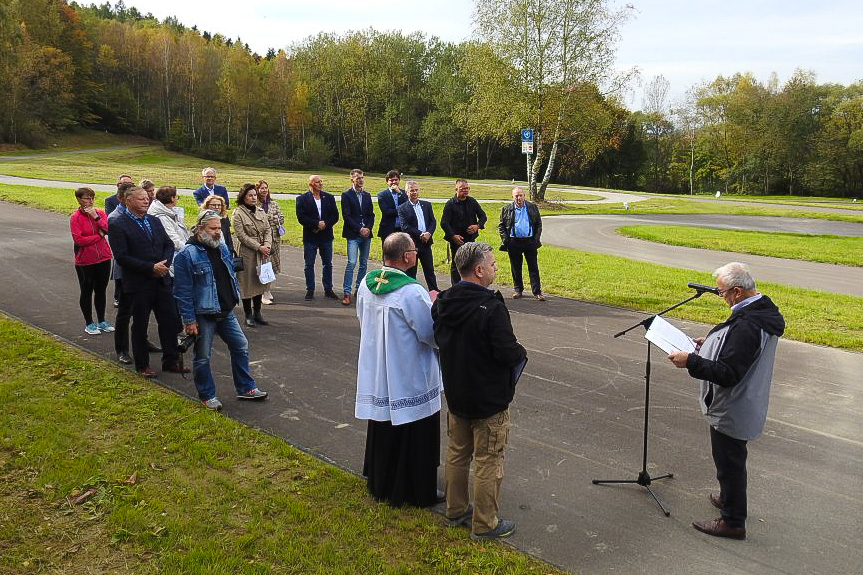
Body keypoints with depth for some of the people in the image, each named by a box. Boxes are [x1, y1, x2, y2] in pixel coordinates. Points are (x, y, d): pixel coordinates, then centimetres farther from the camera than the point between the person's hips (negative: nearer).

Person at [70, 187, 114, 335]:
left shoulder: (100, 213, 4)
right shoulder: (75, 217, -8)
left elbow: (108, 229, -10)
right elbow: (78, 240, -16)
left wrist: (96, 217, -19)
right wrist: (99, 235, -12)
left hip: (103, 259, 4)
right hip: (85, 262, -4)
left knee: (101, 290, 13)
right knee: (87, 291, 8)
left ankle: (101, 321, 26)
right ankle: (89, 323, 20)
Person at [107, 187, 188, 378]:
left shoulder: (154, 221, 11)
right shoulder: (118, 226, -8)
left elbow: (169, 244, 12)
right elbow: (122, 257, -15)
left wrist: (165, 263, -7)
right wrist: (151, 267, -18)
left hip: (162, 281, 6)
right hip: (139, 284, -5)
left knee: (170, 320, 8)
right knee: (140, 325, 7)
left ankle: (171, 361, 21)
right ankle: (142, 365, 21)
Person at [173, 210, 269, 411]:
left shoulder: (222, 248, 7)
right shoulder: (187, 255, -15)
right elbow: (183, 292, -16)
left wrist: (235, 297, 17)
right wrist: (189, 320, -17)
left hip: (226, 312, 7)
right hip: (203, 315, -7)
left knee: (241, 346, 11)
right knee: (203, 357, 6)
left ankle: (245, 388, 24)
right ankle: (207, 396, 21)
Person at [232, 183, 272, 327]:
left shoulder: (260, 212, 12)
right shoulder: (238, 214, -7)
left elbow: (267, 230, 9)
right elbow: (242, 235, -13)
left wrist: (267, 245, -9)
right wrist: (259, 247, -15)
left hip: (262, 254, 6)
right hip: (246, 253, -6)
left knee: (260, 282, 10)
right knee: (247, 283, 0)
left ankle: (257, 313, 22)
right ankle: (248, 315, 10)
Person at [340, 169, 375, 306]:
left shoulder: (367, 195, 15)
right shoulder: (346, 195, -1)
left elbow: (371, 215, 13)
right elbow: (346, 216, -8)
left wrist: (368, 228, -4)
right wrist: (359, 229, -13)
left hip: (366, 234, 5)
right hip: (353, 234, -5)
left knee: (363, 263, 9)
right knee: (351, 263, -11)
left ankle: (360, 289, 19)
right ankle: (346, 293, -8)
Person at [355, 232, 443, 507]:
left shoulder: (367, 284, -3)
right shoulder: (411, 292, -26)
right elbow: (431, 334, -18)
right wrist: (435, 307, -1)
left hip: (376, 375, 8)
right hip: (410, 379, -7)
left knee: (382, 431, 24)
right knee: (415, 435, 9)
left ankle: (380, 483, 40)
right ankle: (419, 492, 22)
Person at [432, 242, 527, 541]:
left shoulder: (444, 302, -3)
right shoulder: (492, 308, -25)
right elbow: (507, 352, -25)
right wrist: (522, 353, -5)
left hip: (455, 393, 7)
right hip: (489, 398, -7)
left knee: (457, 452, 21)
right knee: (488, 461, 8)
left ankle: (456, 510, 36)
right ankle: (484, 524, 21)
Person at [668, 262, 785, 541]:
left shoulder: (746, 326, -32)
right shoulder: (764, 311, 1)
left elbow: (728, 374, -32)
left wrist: (691, 361, -29)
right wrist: (711, 344, 10)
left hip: (732, 411, -10)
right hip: (743, 407, 10)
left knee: (730, 463, 6)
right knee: (733, 460, 27)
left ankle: (733, 522, 21)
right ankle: (730, 499, 46)